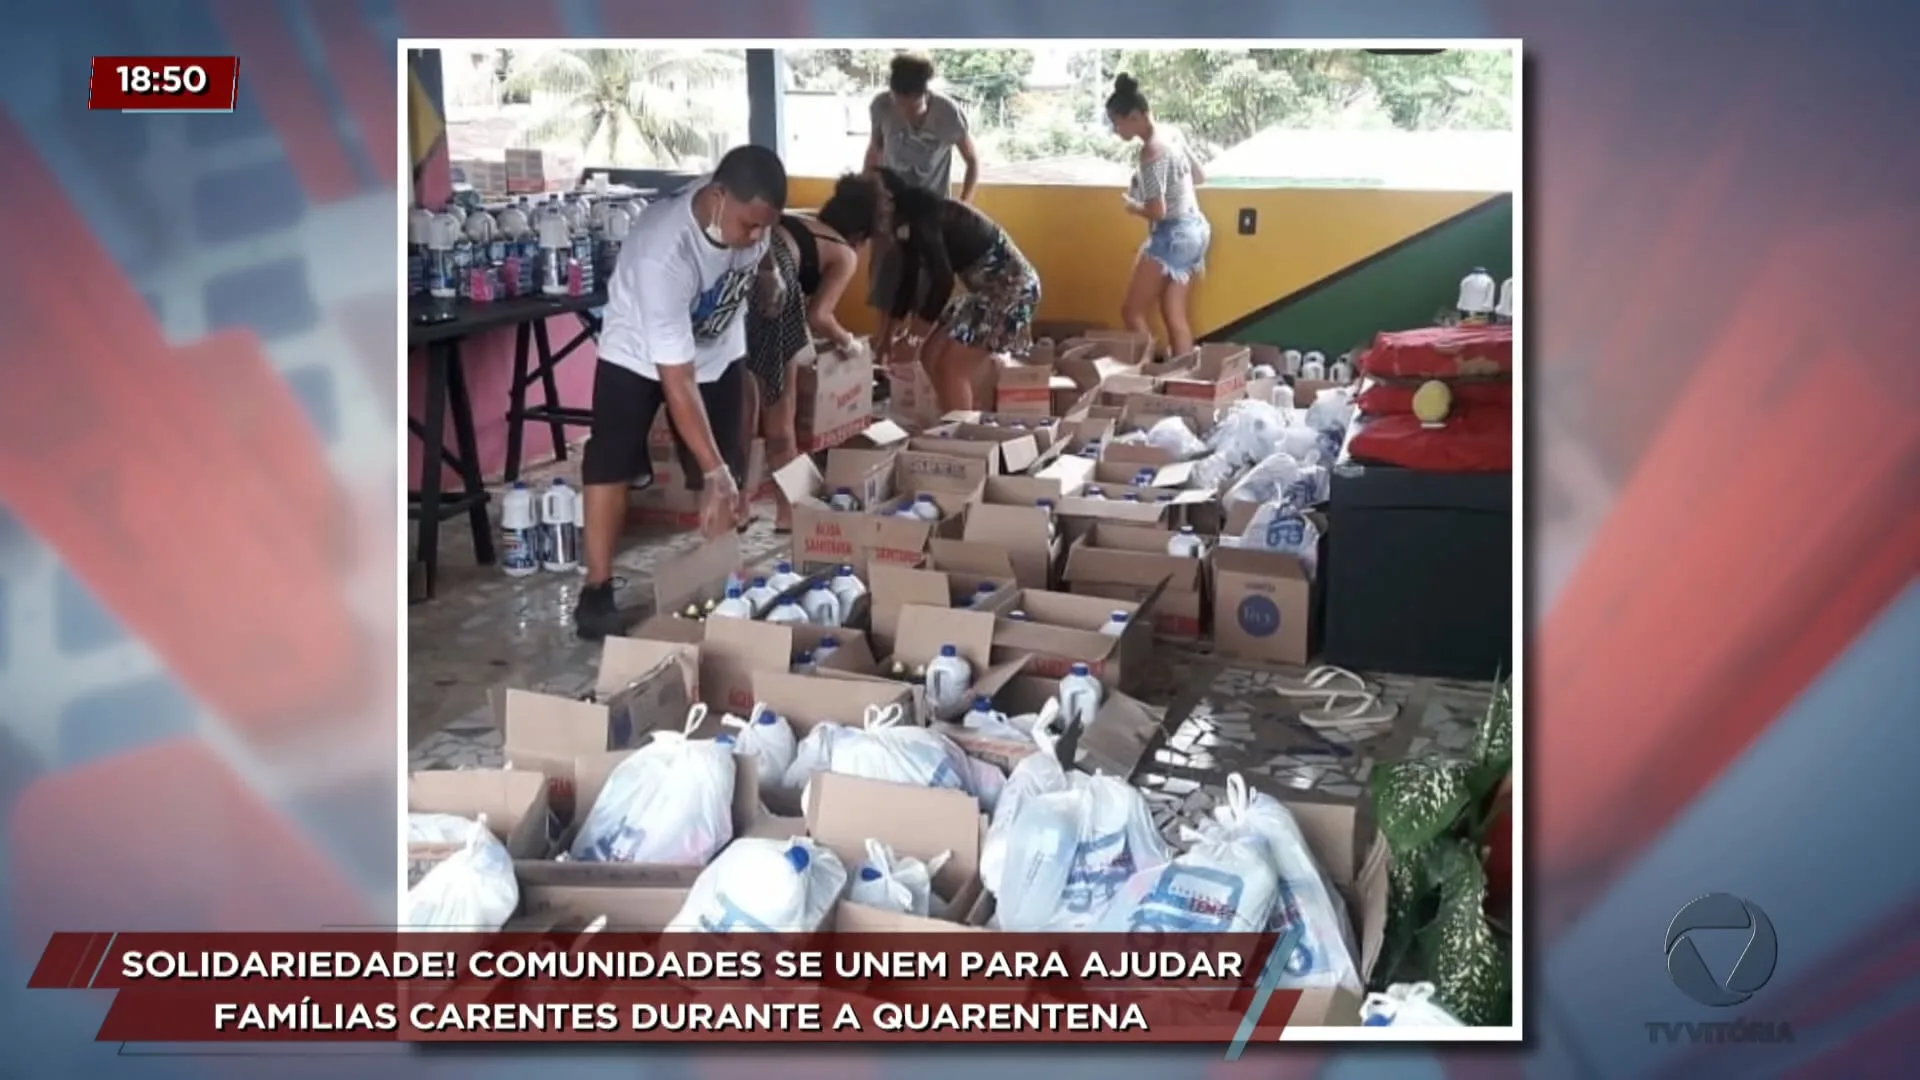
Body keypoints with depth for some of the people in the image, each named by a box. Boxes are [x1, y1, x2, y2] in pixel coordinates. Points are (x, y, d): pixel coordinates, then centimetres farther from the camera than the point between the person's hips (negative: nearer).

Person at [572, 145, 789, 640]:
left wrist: (767, 277, -13)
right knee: (610, 463, -11)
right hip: (639, 354, -5)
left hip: (717, 350, 5)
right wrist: (714, 472, -40)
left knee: (731, 472, 3)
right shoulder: (664, 254, -42)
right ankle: (597, 591, -3)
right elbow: (677, 379, -40)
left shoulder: (749, 212, -25)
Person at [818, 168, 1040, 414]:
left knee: (951, 366, -10)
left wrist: (913, 339, -14)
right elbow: (908, 281, 17)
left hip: (1010, 282, -9)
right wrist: (884, 336, 21)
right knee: (932, 356, 9)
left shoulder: (917, 214, -22)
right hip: (988, 283, 9)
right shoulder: (904, 217, 6)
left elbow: (942, 281, -24)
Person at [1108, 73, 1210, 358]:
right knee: (1175, 314, 13)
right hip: (1194, 230, 9)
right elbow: (1200, 177, 20)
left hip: (1172, 236, -9)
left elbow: (1158, 211, -24)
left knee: (1133, 312, 0)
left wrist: (1133, 207, -6)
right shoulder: (1172, 136, 7)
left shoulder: (1151, 152, -21)